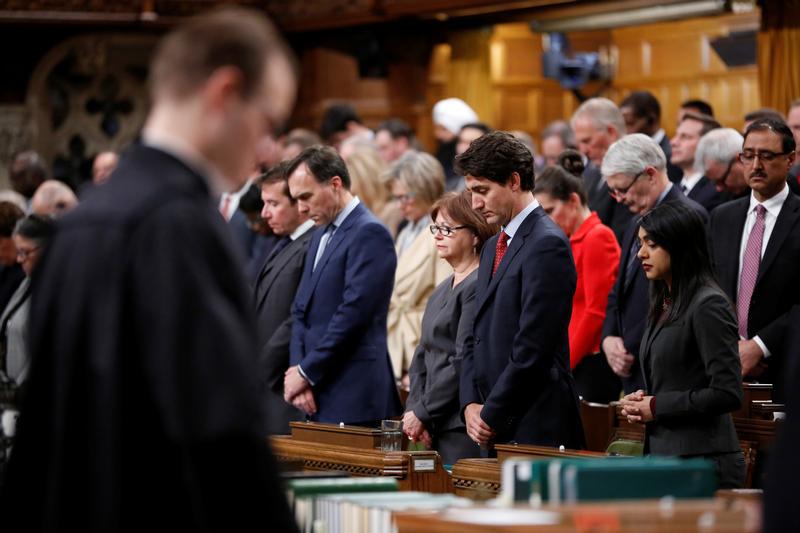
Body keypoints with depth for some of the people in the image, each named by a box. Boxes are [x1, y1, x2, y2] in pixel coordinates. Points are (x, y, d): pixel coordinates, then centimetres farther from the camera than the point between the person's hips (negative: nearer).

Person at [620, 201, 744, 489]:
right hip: (663, 453, 9)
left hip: (702, 462, -8)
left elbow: (727, 394, -18)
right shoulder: (663, 304, 15)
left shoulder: (708, 305, -12)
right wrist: (639, 402, 4)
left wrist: (656, 407, -12)